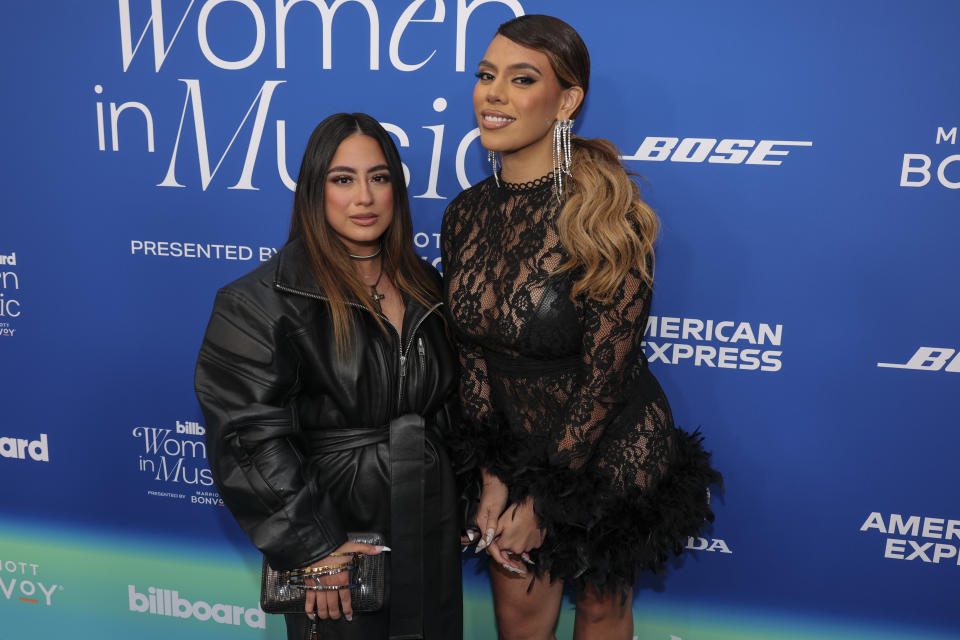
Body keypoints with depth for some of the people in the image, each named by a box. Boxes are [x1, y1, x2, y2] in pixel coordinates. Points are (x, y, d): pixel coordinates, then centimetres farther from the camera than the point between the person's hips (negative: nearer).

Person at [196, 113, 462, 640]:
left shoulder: (425, 289, 5)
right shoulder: (262, 302, -14)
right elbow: (250, 438, -18)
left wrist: (471, 503, 10)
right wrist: (312, 546, -19)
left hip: (431, 535, 6)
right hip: (337, 535, -5)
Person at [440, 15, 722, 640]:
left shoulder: (604, 216, -23)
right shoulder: (466, 214, -6)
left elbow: (607, 374, -21)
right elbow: (470, 352, -1)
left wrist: (544, 500, -14)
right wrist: (492, 477, -5)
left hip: (610, 458, -4)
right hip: (514, 451, 4)